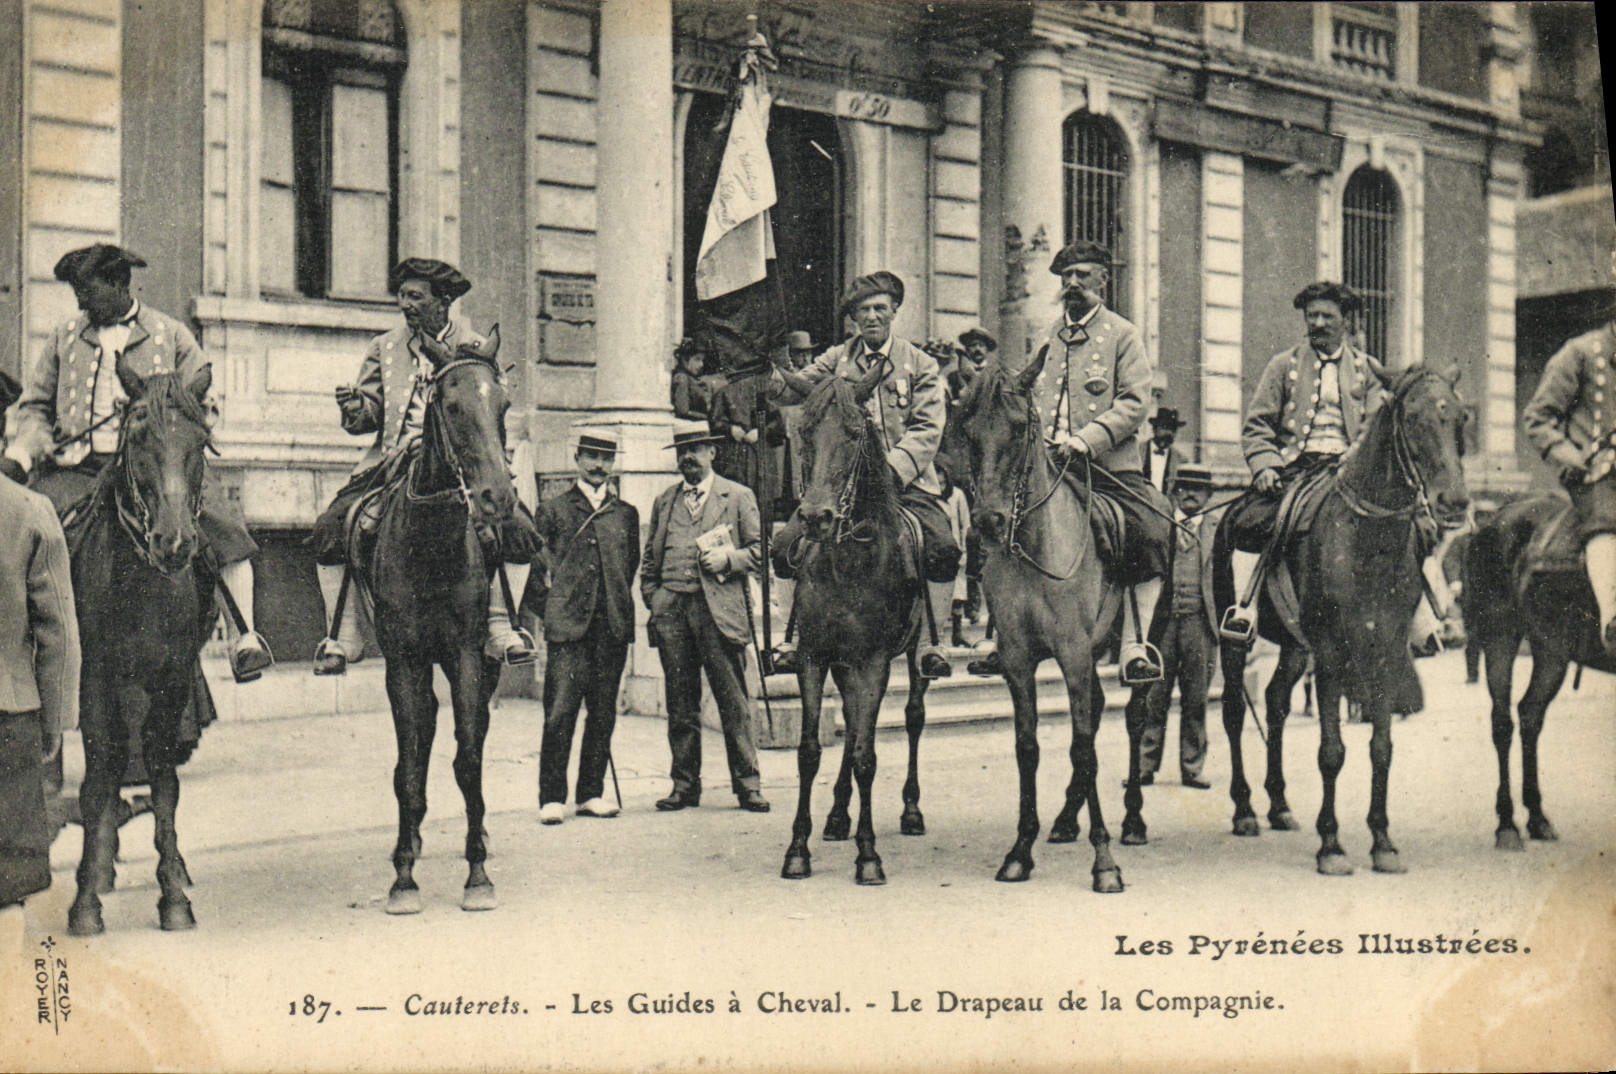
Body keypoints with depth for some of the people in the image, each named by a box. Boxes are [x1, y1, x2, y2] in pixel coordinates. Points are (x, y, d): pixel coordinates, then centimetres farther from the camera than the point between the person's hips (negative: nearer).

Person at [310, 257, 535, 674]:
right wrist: (353, 408, -12)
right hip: (393, 462, 2)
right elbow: (369, 415, 9)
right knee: (330, 527, -17)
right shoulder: (385, 348, 13)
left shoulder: (475, 348, 8)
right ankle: (342, 637, -5)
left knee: (514, 526, -23)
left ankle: (499, 628, -9)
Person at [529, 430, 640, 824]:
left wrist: (619, 605, 12)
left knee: (603, 713, 6)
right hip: (567, 624, -3)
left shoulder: (626, 514, 15)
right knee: (560, 712, -8)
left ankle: (591, 793, 15)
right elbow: (536, 563, 7)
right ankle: (552, 798, -4)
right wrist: (549, 604, 0)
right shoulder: (552, 510, 7)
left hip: (613, 625, 3)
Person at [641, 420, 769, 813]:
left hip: (718, 609, -3)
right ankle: (685, 784, 13)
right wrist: (652, 601, 7)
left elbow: (760, 549, 6)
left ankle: (747, 784, 4)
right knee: (680, 703, 6)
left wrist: (728, 559, -11)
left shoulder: (738, 497, 8)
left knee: (733, 702, -3)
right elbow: (650, 559, 20)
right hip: (671, 611, 3)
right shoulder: (664, 501, 18)